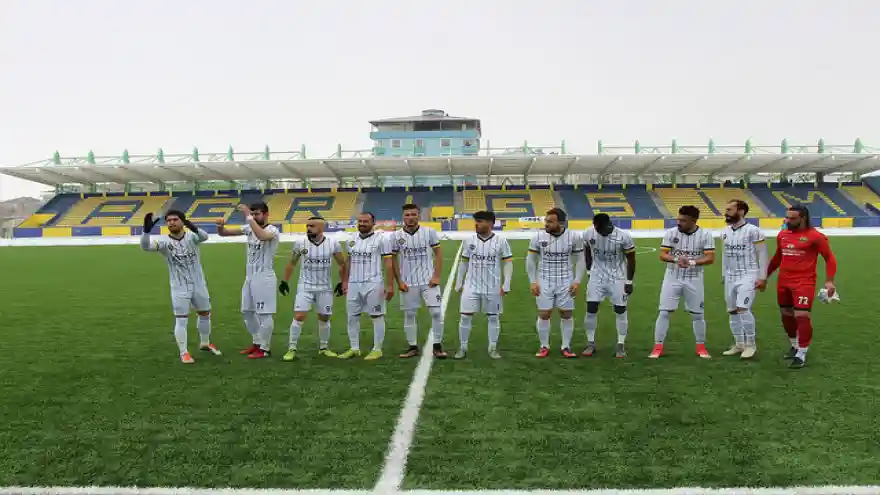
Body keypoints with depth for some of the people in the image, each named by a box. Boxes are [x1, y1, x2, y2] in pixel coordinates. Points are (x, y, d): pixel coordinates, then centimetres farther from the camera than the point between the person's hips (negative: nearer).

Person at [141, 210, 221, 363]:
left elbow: (204, 237, -31)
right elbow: (145, 246, -26)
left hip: (199, 284, 2)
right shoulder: (164, 241, -9)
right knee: (181, 320, -1)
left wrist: (193, 227, -53)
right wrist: (146, 230, -45)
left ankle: (205, 343, 38)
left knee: (205, 314, 17)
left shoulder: (191, 236, -9)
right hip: (179, 288, -2)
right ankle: (184, 352, 13)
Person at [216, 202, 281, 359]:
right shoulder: (249, 228, 6)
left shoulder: (273, 230, -14)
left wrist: (248, 217, -36)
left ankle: (265, 348, 11)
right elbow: (224, 233, 4)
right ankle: (257, 343, 30)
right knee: (247, 311, 17)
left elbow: (262, 236, -38)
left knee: (264, 314, -1)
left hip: (264, 277, -8)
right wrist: (220, 226, -19)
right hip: (249, 276, 8)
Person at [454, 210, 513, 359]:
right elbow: (463, 263, 8)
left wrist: (506, 284, -9)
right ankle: (462, 348, 13)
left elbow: (508, 263, -3)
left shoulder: (501, 241, -7)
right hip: (471, 286, 1)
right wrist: (459, 283, 7)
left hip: (493, 287, -1)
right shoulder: (469, 240, 0)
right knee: (465, 316, 0)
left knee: (493, 317, 8)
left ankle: (493, 348, 20)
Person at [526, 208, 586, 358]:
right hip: (544, 282, 0)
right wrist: (533, 282, -4)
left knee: (566, 314, 6)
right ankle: (544, 347, 17)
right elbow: (530, 260, 1)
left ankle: (566, 347, 19)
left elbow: (580, 260, 2)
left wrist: (577, 281, -5)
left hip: (566, 282, 0)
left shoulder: (574, 237, -9)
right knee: (544, 314, 2)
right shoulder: (538, 237, -9)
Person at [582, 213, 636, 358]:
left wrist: (629, 282, -8)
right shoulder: (588, 234, -13)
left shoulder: (623, 236, -21)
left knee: (620, 311, 2)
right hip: (597, 277, 2)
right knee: (591, 310, -1)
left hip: (617, 278, -2)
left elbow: (631, 259, -9)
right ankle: (590, 343, 12)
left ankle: (621, 345, 15)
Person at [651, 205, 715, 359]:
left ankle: (701, 347, 26)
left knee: (698, 314, 10)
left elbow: (710, 258, -10)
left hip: (694, 280, 0)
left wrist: (692, 262, -25)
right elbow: (662, 255, -5)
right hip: (672, 278, 0)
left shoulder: (705, 235, -7)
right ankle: (658, 347, 5)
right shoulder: (671, 233, -5)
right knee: (664, 312, -2)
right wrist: (676, 259, -25)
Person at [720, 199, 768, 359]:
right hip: (730, 277, 7)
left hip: (748, 276, -7)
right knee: (732, 311, 9)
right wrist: (724, 275, 18)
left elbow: (763, 254, -9)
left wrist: (762, 277, -11)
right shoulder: (725, 232, 8)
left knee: (743, 309, -15)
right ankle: (739, 344, 22)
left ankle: (751, 344, 2)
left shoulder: (753, 231, -12)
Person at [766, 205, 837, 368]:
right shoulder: (782, 235, 8)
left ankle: (801, 354, 2)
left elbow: (830, 258, -4)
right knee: (786, 315, 14)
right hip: (783, 282, 6)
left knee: (802, 316, -10)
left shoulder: (815, 236, -9)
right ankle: (795, 346, 34)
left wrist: (829, 281, -12)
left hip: (804, 283, -6)